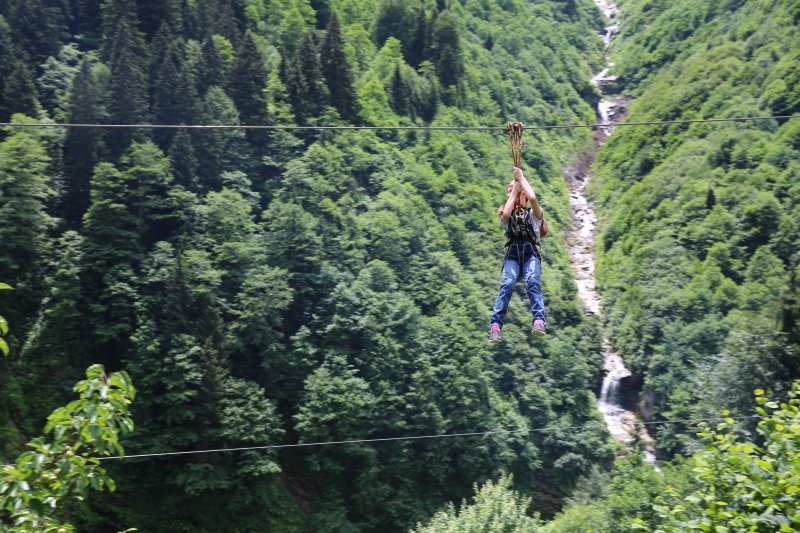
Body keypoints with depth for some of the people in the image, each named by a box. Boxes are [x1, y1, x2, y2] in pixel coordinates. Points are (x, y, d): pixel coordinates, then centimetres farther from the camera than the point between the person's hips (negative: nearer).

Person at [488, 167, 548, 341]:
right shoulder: (507, 217, 27)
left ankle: (539, 322, -44)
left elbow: (533, 198, -3)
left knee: (532, 282, -30)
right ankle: (495, 326, -36)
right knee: (507, 284, -25)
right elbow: (506, 214, 0)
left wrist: (521, 178, 9)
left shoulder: (535, 214, 19)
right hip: (512, 253, 1)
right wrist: (514, 191, 11)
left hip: (531, 252, -1)